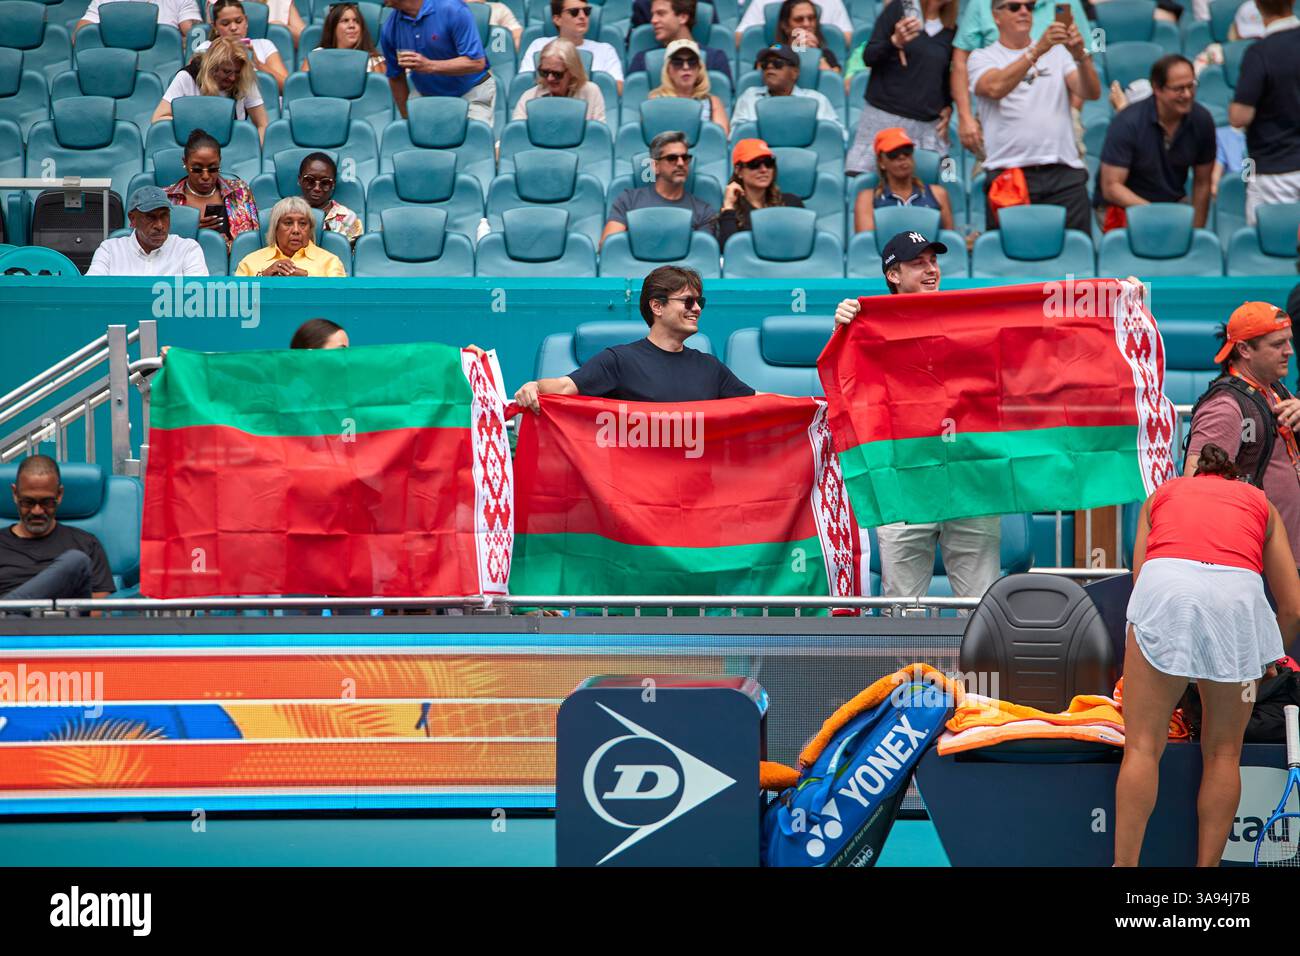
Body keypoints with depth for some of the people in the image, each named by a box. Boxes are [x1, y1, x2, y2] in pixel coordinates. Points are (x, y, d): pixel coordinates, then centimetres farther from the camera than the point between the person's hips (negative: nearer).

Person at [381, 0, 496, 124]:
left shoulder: (452, 10, -22)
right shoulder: (389, 29, -8)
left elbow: (477, 63, -25)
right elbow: (396, 78, 7)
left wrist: (430, 66, -34)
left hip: (471, 92, -4)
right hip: (426, 95, 4)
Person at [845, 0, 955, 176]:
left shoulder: (951, 30, 13)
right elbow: (868, 57, -2)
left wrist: (948, 106, 9)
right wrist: (895, 41, -20)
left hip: (929, 125, 3)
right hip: (884, 116, -3)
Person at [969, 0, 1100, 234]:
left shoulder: (1057, 52, 17)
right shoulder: (982, 58, 9)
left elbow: (1092, 93, 3)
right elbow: (995, 88, -14)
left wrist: (1080, 55, -16)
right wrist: (1038, 50, -22)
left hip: (1065, 173, 2)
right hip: (1009, 174, -2)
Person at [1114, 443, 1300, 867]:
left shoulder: (1162, 494, 35)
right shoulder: (1261, 504, 33)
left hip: (1164, 583, 0)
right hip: (1238, 592, 0)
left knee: (1143, 748, 3)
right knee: (1223, 753, 13)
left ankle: (1125, 865, -2)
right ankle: (1207, 866, 11)